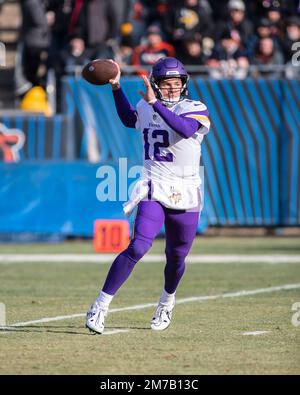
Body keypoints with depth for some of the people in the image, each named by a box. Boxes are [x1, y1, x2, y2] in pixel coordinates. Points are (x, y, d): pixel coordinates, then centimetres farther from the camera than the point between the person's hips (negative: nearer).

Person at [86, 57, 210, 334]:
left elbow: (186, 129, -29)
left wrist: (156, 104, -33)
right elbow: (128, 119, 30)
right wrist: (116, 87, 20)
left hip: (186, 194, 0)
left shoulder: (196, 109, -6)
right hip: (154, 190, 1)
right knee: (138, 247, -18)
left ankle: (167, 302, 42)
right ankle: (100, 307, -17)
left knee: (176, 257, 11)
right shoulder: (146, 109, 7)